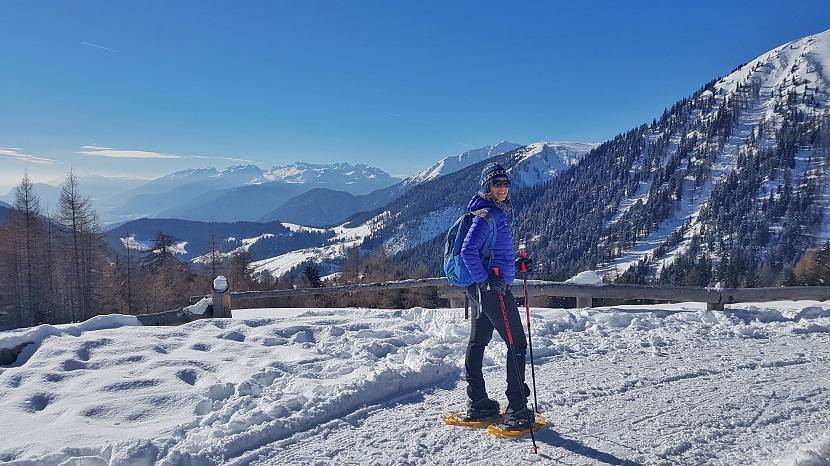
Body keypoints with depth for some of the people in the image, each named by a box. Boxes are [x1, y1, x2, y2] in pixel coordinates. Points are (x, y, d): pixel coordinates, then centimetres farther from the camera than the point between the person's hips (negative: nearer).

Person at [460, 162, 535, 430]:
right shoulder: (487, 214, -14)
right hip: (492, 288, -10)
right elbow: (468, 252, -23)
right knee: (517, 345, -5)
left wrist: (515, 265, 15)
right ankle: (516, 410, -2)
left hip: (482, 288, 10)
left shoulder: (498, 213, 16)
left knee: (477, 342, 13)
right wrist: (486, 280, -22)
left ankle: (477, 403, 23)